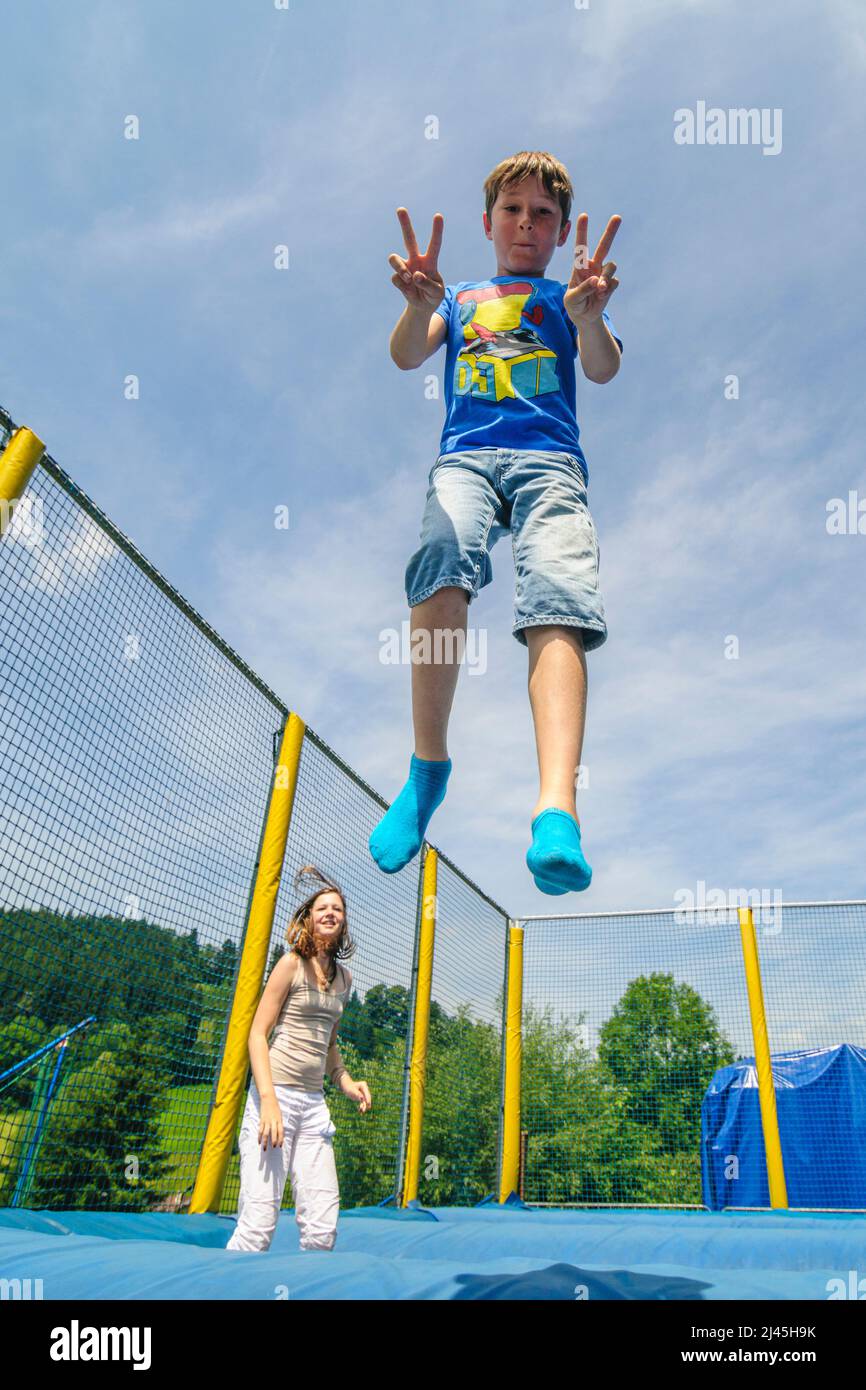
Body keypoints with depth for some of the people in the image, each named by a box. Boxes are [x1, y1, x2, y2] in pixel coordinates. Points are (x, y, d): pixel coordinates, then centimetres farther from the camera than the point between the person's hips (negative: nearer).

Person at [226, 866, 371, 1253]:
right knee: (259, 1222, -9)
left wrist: (345, 1082, 9)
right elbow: (257, 1034, -7)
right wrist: (268, 1099, -18)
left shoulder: (344, 978, 15)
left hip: (314, 1102, 6)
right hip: (276, 1094, -6)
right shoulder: (292, 963, -3)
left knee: (322, 1227, 3)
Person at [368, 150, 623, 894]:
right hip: (465, 455, 1)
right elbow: (406, 355, 9)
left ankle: (556, 812, -44)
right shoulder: (461, 298, 29)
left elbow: (604, 369, 4)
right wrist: (421, 302, -14)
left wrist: (589, 314, -19)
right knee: (442, 554, -33)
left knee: (557, 603, -28)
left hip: (550, 460, 0)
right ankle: (429, 765, -20)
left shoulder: (567, 297, 25)